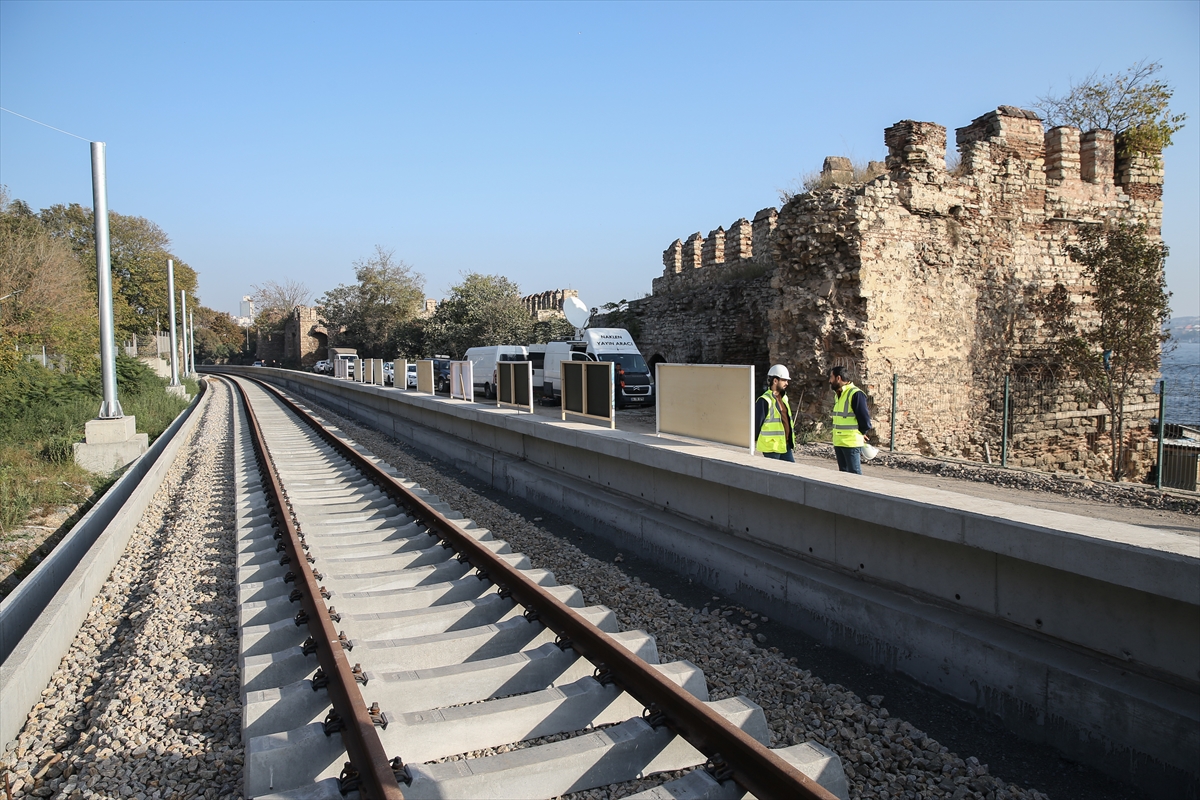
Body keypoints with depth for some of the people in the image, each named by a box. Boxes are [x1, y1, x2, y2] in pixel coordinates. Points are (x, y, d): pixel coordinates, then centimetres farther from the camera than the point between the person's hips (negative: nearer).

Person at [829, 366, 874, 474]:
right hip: (838, 443, 9)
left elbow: (864, 417, -16)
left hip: (851, 443, -9)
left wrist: (863, 433, -1)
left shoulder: (855, 394, -16)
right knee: (843, 472, 14)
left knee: (854, 473, -6)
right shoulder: (839, 394, 15)